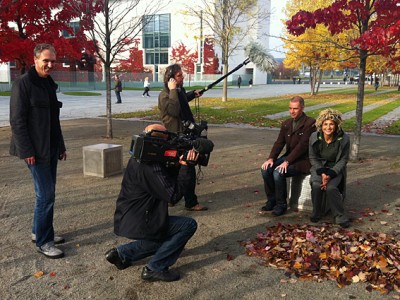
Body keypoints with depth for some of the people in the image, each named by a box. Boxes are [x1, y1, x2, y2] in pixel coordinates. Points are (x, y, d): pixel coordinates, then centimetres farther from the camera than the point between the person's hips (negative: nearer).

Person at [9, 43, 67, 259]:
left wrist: (61, 146, 18)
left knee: (47, 192, 13)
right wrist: (26, 151, -18)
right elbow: (17, 120, -14)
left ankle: (39, 231, 28)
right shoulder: (23, 83, -9)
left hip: (50, 148, 8)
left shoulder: (49, 83, 14)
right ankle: (43, 242, 5)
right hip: (35, 150, -8)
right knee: (46, 194, -7)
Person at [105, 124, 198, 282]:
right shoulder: (149, 167, -25)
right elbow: (173, 195, -25)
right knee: (189, 225, -8)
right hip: (138, 223, -10)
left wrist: (177, 164, -5)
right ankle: (155, 268, -3)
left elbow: (168, 179, 11)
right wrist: (185, 167, -21)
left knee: (163, 240, 31)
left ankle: (121, 253, 25)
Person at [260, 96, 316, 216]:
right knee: (266, 169, -15)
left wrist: (287, 162, -26)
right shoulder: (286, 124, 11)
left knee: (278, 173, -28)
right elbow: (279, 142, 4)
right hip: (288, 157, 7)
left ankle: (281, 204, -10)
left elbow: (302, 146, -20)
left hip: (303, 160, -7)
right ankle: (271, 200, 1)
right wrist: (271, 158, -12)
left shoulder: (310, 123, -12)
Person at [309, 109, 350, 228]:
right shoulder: (314, 137, -10)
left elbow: (343, 160, -6)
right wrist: (322, 173, -17)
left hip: (336, 168, -1)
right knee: (316, 185, -27)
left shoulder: (344, 139, -14)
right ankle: (317, 212, -4)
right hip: (319, 167, 2)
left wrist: (330, 175, -20)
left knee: (331, 187, -29)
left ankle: (340, 216, -9)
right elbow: (313, 158, -1)